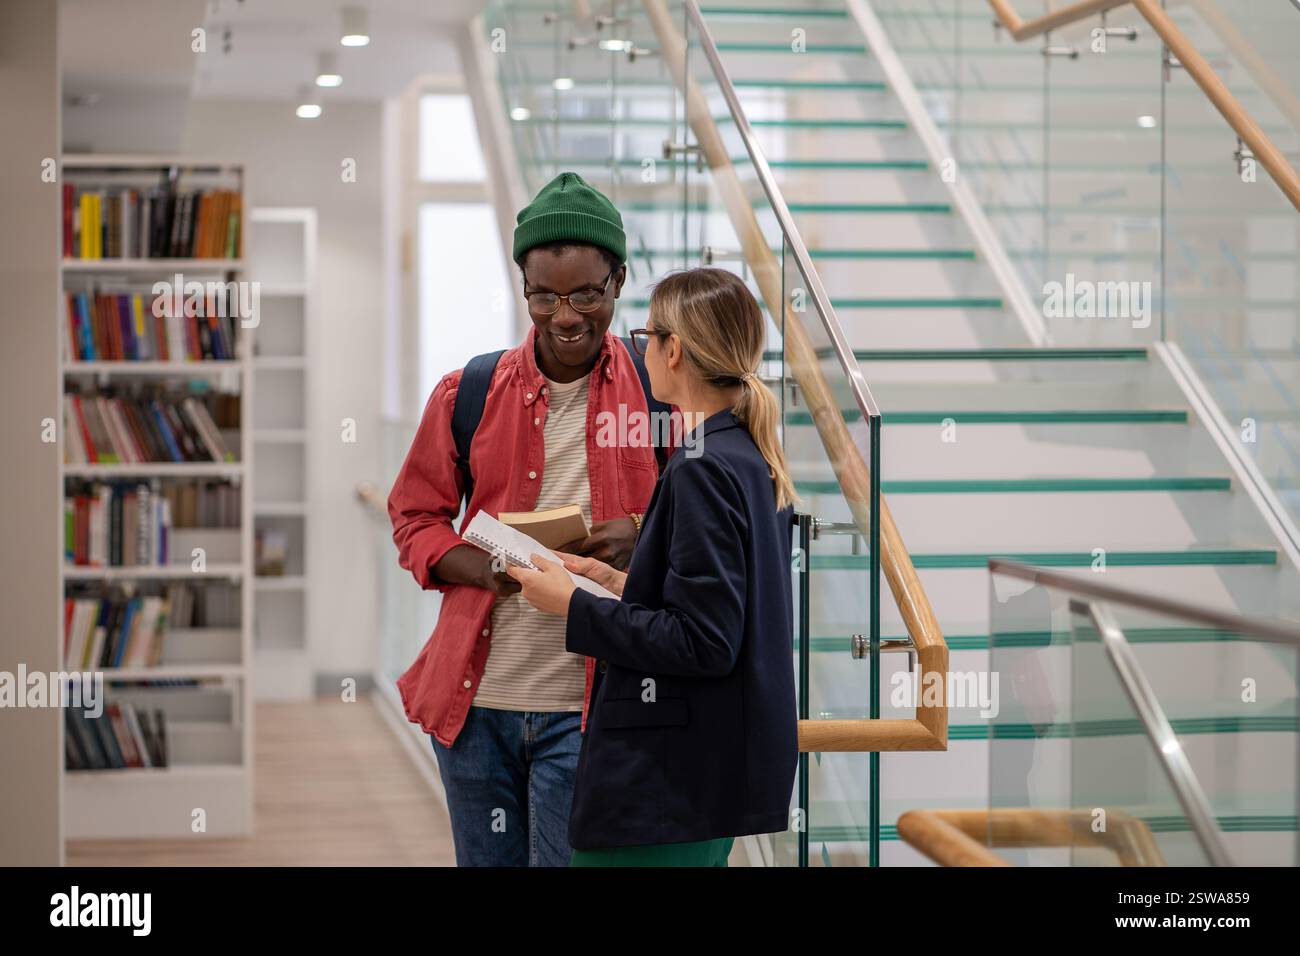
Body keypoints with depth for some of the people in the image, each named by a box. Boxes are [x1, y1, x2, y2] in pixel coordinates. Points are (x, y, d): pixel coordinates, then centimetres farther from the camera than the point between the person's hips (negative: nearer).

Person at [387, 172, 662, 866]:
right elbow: (414, 518, 9)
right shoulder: (468, 393, 3)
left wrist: (641, 538, -15)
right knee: (484, 861, 14)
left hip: (586, 708, -2)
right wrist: (487, 568, -11)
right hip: (474, 700, 2)